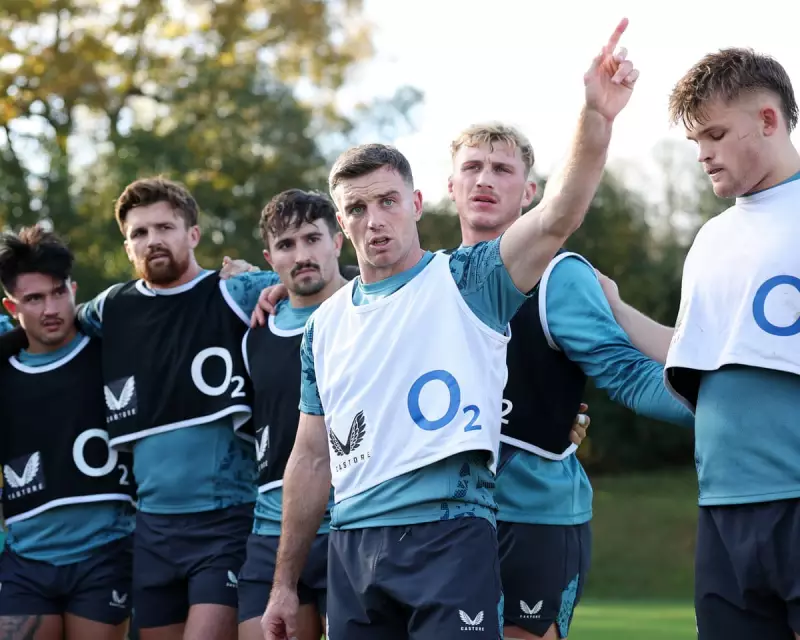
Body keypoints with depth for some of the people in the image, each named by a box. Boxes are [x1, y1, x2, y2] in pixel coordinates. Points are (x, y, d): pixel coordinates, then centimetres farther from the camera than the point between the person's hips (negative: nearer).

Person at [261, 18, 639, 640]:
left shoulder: (465, 281, 2)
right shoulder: (326, 324, 16)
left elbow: (558, 216, -14)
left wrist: (597, 116, -30)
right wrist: (285, 583, 16)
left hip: (449, 536, -5)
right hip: (352, 542, 5)